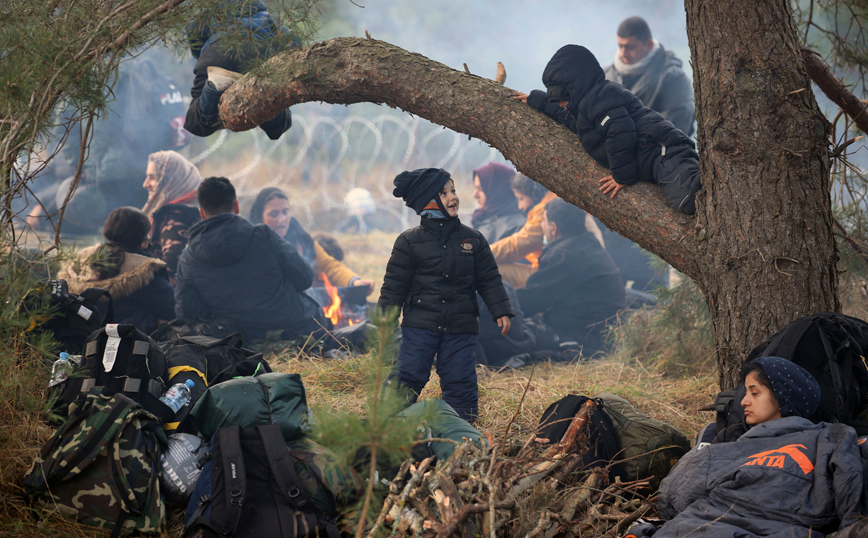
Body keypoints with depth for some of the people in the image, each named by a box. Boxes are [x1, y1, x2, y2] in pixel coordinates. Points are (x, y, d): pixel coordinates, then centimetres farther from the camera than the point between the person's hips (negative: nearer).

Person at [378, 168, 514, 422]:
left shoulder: (473, 240, 6)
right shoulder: (409, 242, -1)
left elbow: (489, 279, 11)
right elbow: (394, 285, 2)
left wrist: (501, 311, 2)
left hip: (461, 329, 2)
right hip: (420, 326, -2)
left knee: (461, 382, 2)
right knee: (407, 377, -7)